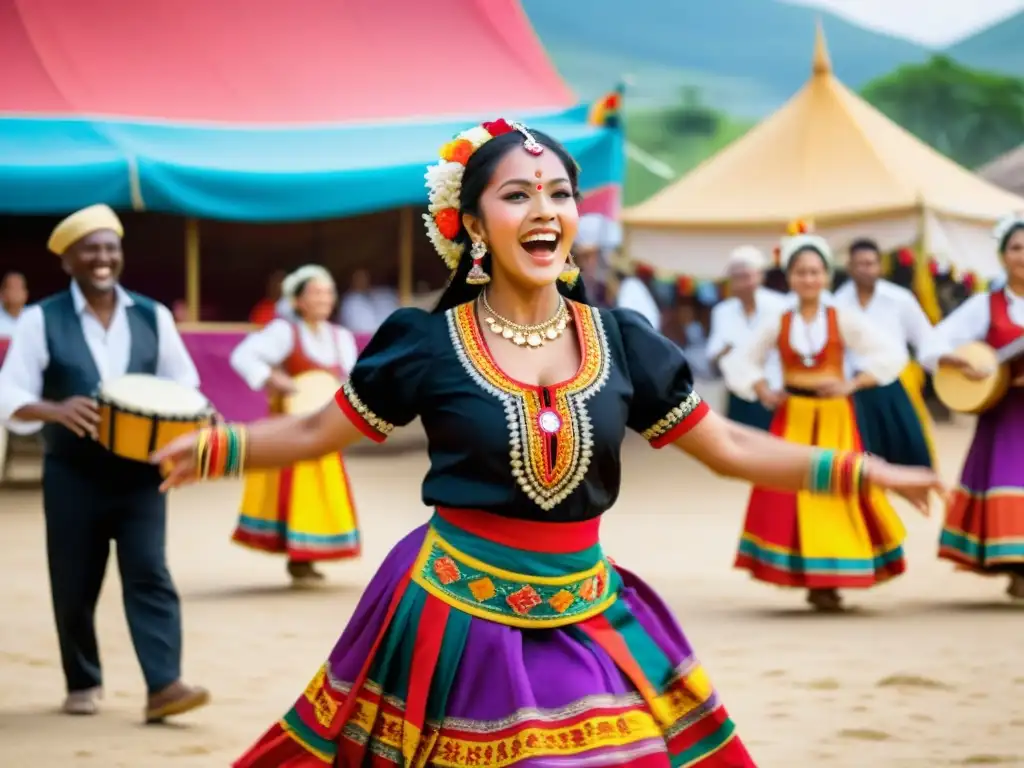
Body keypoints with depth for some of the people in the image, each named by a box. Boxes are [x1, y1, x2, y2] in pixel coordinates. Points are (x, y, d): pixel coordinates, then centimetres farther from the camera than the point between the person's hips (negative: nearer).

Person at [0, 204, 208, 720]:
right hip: (72, 476, -1)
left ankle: (164, 686, -16)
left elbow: (183, 385, 12)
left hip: (140, 473, 1)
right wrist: (56, 410, -29)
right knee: (73, 585, 6)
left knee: (149, 574, -10)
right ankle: (82, 683, 24)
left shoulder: (152, 317, 7)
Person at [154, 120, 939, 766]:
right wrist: (212, 446, -11)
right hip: (456, 616, -3)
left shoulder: (622, 342, 2)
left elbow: (731, 447, 8)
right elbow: (315, 432, 4)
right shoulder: (429, 344, -5)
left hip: (588, 622, 3)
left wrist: (870, 472, 3)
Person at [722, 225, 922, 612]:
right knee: (791, 492, -5)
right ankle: (809, 578, 2)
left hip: (834, 418, -1)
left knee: (834, 489, -6)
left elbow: (892, 355, -4)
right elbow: (740, 361, 14)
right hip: (791, 418, 1)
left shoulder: (844, 320, 1)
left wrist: (852, 384, -14)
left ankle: (829, 579, 1)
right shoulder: (777, 324, 6)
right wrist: (764, 393, -1)